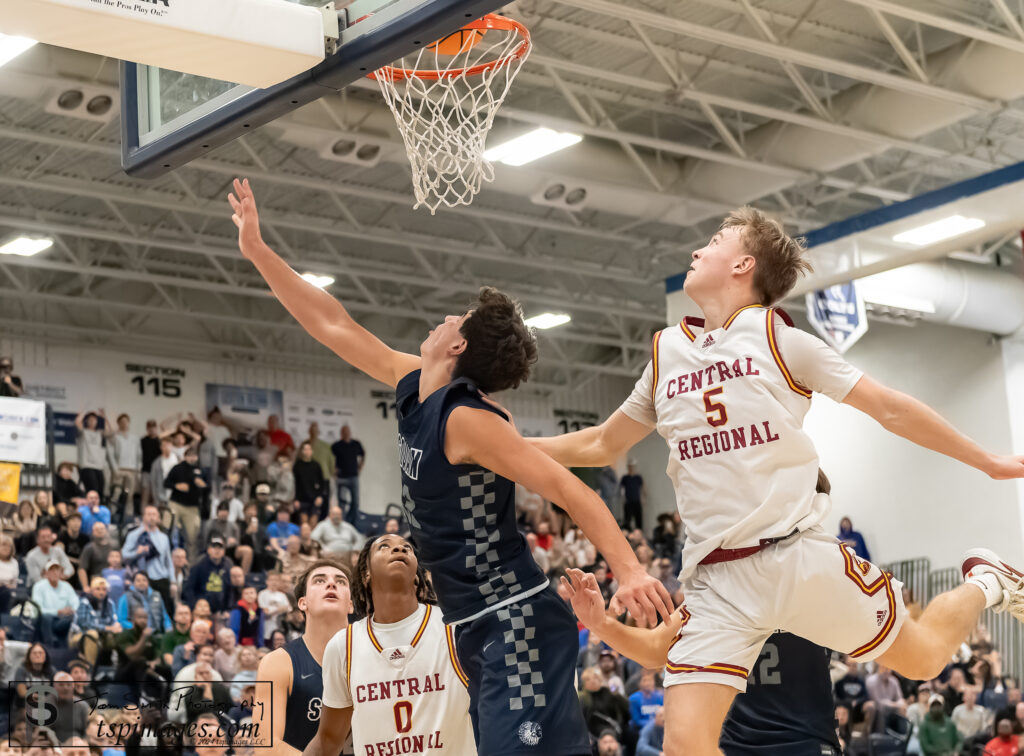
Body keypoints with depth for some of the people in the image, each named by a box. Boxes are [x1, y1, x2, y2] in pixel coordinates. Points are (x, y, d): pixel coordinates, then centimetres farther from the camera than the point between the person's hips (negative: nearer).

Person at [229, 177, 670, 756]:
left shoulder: (466, 420, -16)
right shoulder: (414, 386, 9)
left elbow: (569, 489, -22)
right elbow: (335, 327, 18)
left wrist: (629, 568, -33)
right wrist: (258, 251, 20)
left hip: (518, 622, -10)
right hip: (480, 629, 10)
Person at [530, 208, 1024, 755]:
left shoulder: (779, 338, 0)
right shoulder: (665, 351, 12)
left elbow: (890, 409, 4)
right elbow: (601, 446, 23)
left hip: (795, 553, -3)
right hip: (715, 581, 3)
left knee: (922, 659, 8)